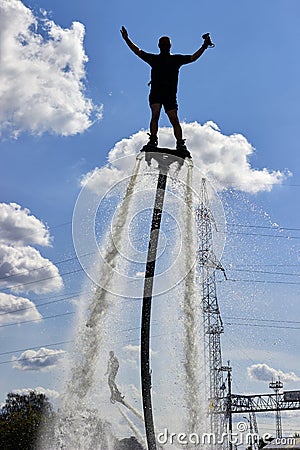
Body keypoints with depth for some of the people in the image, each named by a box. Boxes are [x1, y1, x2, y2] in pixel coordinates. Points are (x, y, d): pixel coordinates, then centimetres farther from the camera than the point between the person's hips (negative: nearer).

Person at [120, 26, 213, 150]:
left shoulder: (176, 59, 17)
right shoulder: (153, 58, 18)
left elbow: (193, 57, 16)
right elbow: (137, 51, 21)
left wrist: (204, 46, 8)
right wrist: (127, 39, 15)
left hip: (170, 94, 0)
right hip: (156, 92, 0)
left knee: (174, 119, -9)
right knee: (155, 115, -18)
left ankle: (180, 143, -9)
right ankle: (153, 140, -18)